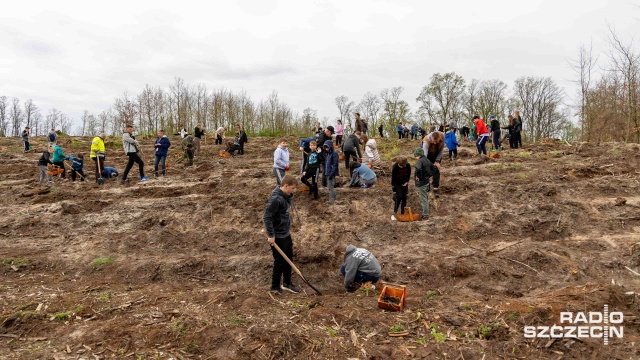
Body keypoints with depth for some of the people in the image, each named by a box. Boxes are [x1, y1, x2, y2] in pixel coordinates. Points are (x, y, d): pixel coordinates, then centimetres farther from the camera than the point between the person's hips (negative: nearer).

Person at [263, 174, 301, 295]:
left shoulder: (286, 197, 4)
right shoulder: (276, 199, -24)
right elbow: (266, 217, -23)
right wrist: (271, 235, -21)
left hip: (286, 234, 9)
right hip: (278, 237, -9)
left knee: (289, 259, 18)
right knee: (280, 262, 4)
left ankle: (287, 283, 34)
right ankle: (275, 287, 20)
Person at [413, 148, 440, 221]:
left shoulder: (420, 161, -18)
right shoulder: (427, 161, 9)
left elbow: (418, 168, -41)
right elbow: (435, 169, 15)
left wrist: (418, 176, -24)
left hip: (421, 183, -9)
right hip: (426, 182, 9)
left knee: (424, 200, -1)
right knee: (425, 199, 18)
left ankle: (425, 216, 6)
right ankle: (425, 214, 29)